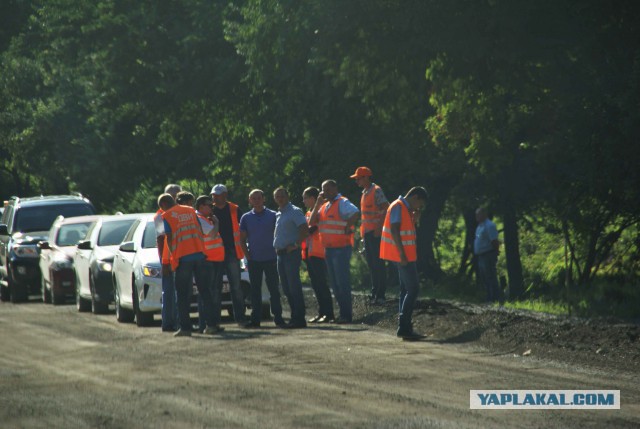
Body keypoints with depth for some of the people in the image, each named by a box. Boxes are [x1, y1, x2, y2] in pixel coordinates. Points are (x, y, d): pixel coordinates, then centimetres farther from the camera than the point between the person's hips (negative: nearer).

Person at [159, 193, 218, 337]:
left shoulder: (166, 216, 2)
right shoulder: (191, 211, 16)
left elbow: (169, 239, 0)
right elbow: (201, 232, 16)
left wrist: (172, 256, 13)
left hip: (183, 257, -4)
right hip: (199, 254, 4)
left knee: (183, 294, 1)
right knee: (204, 291, 9)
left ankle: (185, 327, -4)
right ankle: (210, 325, 5)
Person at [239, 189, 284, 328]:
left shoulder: (273, 216, 3)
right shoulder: (246, 218, 8)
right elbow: (242, 239, 10)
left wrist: (277, 251, -3)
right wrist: (247, 255, -1)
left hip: (270, 259, -2)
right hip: (253, 260, 2)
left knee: (274, 289, -1)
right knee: (255, 290, 3)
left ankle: (278, 317, 4)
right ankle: (255, 319, 7)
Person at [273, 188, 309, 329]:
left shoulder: (294, 211, -7)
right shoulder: (278, 214, 19)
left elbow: (304, 230, -16)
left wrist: (295, 245, -18)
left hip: (291, 253, -9)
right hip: (281, 254, 9)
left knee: (294, 287, -11)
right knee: (287, 289, 8)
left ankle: (299, 318, -11)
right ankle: (295, 316, 12)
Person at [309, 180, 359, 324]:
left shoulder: (342, 203, -10)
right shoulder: (324, 205, 16)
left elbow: (356, 213, -27)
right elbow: (312, 222, 9)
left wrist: (347, 228, -21)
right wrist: (318, 204, 3)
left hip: (341, 248, -9)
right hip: (328, 248, 9)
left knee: (342, 282, -7)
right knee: (335, 284, 12)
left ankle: (347, 315, -3)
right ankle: (343, 313, 19)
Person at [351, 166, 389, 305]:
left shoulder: (376, 191, -11)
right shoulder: (365, 193, 16)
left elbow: (386, 208, -18)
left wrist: (379, 228, -23)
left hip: (375, 232, -9)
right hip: (367, 233, 9)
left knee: (378, 263, -8)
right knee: (371, 263, 11)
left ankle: (380, 295, -7)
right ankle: (375, 292, 17)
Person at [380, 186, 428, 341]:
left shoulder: (405, 208, 16)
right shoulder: (398, 207, -13)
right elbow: (394, 231, -21)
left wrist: (415, 217, 8)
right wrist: (402, 254, -24)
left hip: (406, 256, 10)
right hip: (403, 256, -10)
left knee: (406, 290, 12)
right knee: (413, 289, -12)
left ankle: (404, 328, 14)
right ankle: (404, 327, -15)